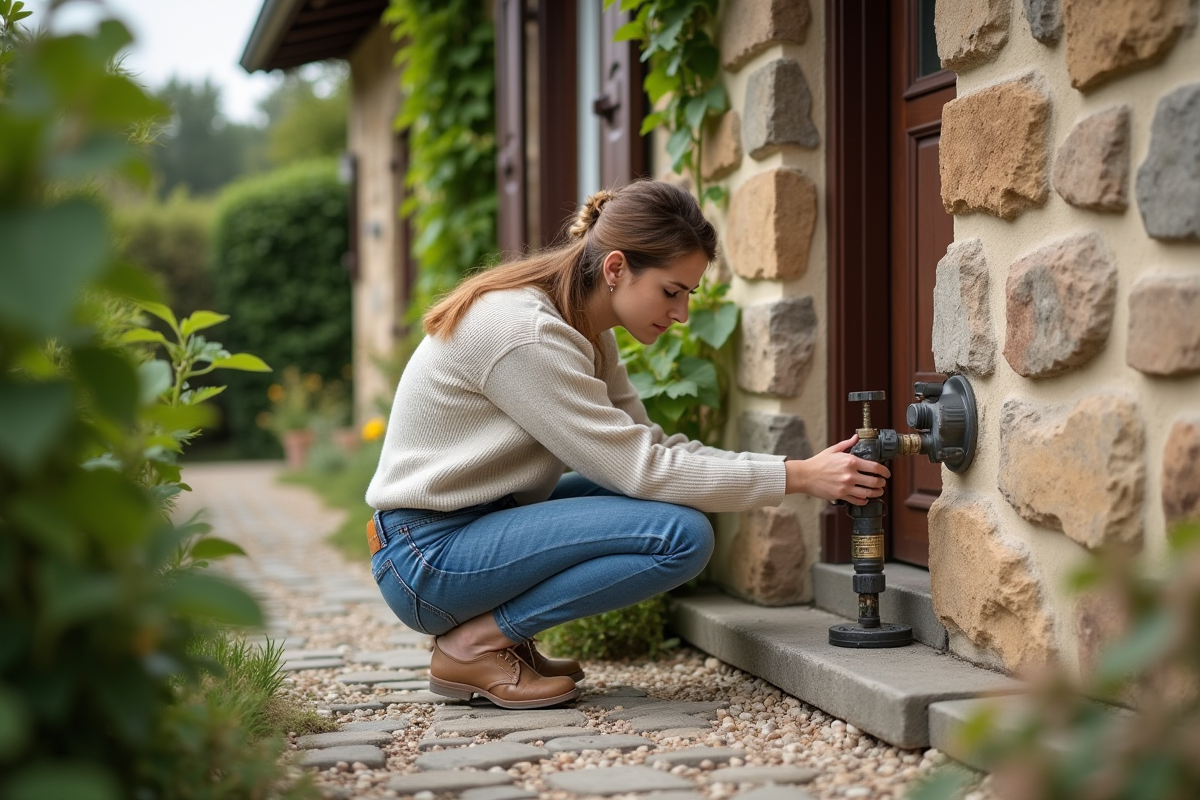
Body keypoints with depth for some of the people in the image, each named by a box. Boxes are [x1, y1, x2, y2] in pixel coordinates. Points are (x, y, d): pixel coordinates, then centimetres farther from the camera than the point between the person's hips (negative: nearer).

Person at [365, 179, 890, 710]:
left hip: (481, 524, 10)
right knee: (681, 534, -19)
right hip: (429, 556, -10)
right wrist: (798, 477, -20)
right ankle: (475, 645, -11)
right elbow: (640, 469, -22)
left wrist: (803, 469, -6)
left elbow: (648, 447, 6)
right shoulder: (525, 333, -23)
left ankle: (501, 635, 4)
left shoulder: (581, 327, 8)